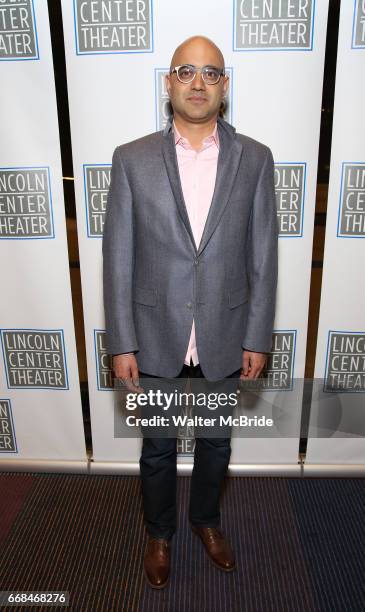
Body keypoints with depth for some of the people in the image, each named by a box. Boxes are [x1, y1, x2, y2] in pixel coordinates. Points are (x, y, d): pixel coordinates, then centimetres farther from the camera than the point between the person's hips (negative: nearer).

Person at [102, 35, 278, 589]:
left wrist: (257, 339, -2)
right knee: (158, 449, 18)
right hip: (157, 339, 0)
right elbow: (118, 259, -5)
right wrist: (122, 344, -6)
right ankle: (160, 532, 47)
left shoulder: (255, 159, -2)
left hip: (226, 340, 1)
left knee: (215, 445, 21)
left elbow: (263, 259, -1)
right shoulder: (131, 159, -4)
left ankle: (206, 520, 51)